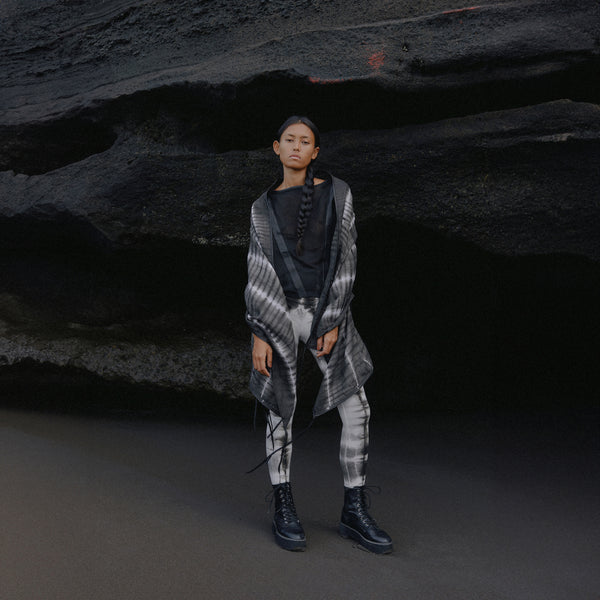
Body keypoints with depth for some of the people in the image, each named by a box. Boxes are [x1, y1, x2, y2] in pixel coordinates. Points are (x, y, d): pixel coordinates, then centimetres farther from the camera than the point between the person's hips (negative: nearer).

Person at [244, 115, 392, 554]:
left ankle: (355, 513, 8)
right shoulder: (264, 207, 6)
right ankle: (284, 509, 16)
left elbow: (345, 258, -1)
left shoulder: (337, 193, 4)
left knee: (357, 410, -5)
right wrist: (259, 335, -7)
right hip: (279, 312, 0)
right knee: (282, 409, 3)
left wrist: (335, 322, -9)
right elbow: (259, 271, 2)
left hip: (328, 311, 0)